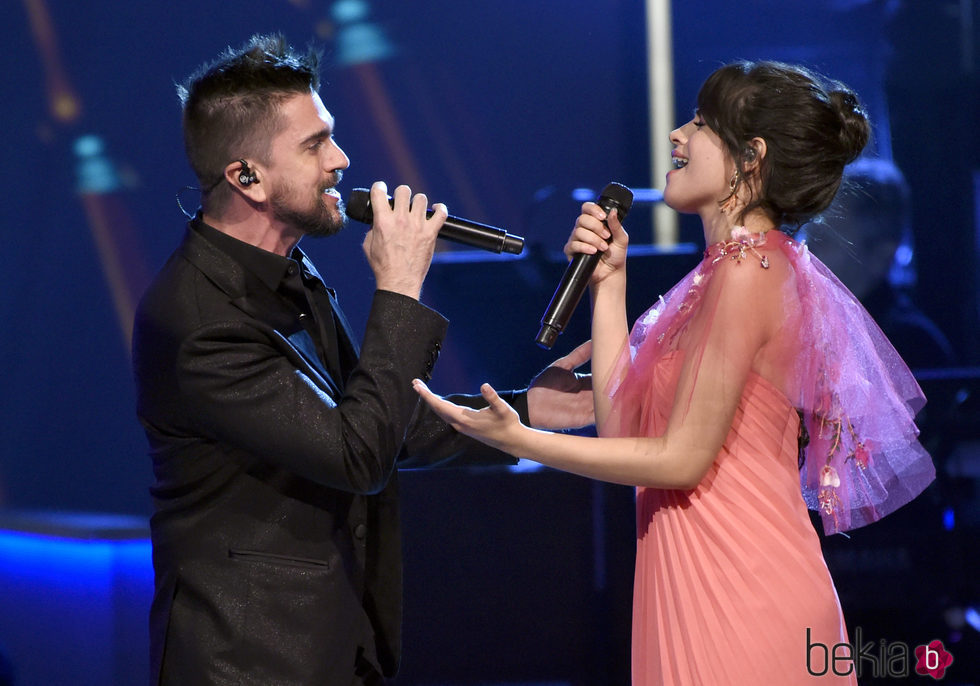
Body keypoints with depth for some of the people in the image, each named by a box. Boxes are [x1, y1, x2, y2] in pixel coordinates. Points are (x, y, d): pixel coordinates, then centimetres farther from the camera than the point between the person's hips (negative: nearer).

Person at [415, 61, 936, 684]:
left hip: (737, 602, -9)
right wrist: (608, 281, 11)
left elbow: (681, 458, -16)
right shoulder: (742, 267, 16)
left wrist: (517, 439, -16)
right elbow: (624, 423, 11)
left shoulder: (747, 271, -14)